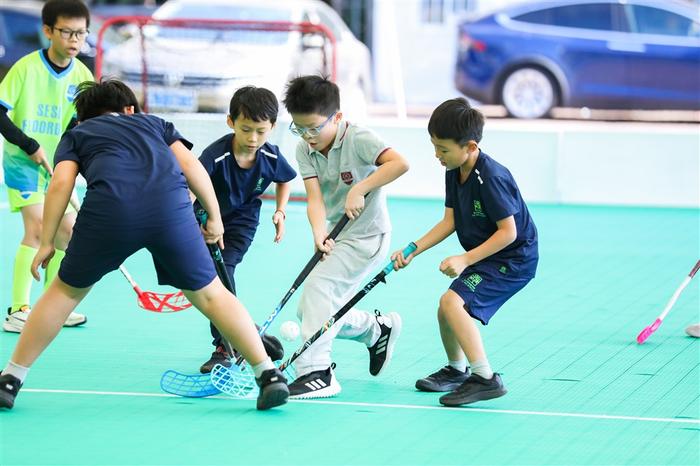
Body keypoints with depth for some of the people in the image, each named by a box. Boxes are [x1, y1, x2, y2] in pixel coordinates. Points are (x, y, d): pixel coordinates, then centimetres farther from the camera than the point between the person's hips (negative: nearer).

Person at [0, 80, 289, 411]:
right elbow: (190, 165, 20)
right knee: (209, 294, 15)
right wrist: (215, 217, 24)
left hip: (109, 209, -1)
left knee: (66, 291, 20)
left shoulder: (75, 136, 31)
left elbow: (61, 184, 13)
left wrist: (47, 242, 15)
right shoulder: (153, 123, 35)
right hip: (171, 206, 1)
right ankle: (269, 374, 10)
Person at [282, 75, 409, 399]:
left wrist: (360, 189, -35)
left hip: (367, 235, -8)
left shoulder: (358, 140, -18)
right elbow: (314, 198, -13)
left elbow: (399, 163, -33)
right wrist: (319, 234, -30)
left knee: (319, 285, -24)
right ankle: (378, 330, 30)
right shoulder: (305, 150, -2)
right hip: (337, 237, 8)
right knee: (307, 311, 8)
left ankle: (316, 372, -23)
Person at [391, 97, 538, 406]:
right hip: (483, 257, 10)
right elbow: (449, 221, 5)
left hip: (514, 259, -10)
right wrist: (412, 251, -5)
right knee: (447, 308, 18)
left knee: (453, 301, -25)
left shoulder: (491, 178, -27)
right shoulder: (453, 172, 0)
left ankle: (486, 379, -22)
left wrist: (465, 259, -27)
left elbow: (508, 232, -25)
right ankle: (456, 371, 44)